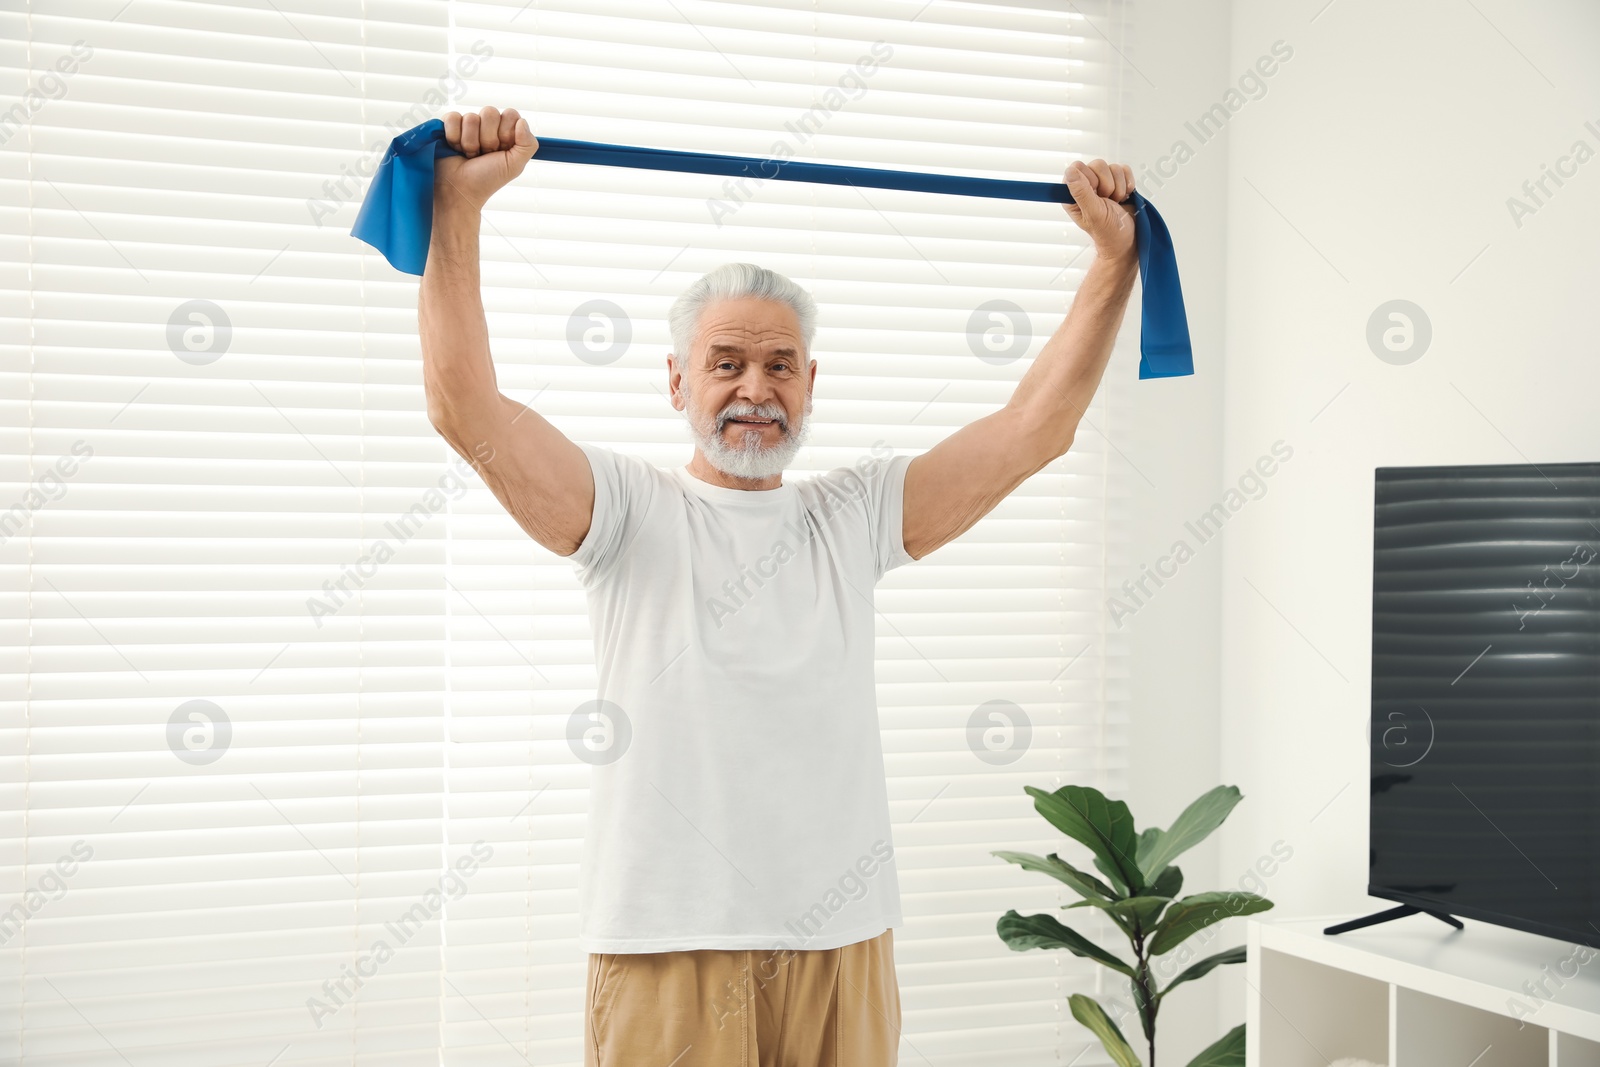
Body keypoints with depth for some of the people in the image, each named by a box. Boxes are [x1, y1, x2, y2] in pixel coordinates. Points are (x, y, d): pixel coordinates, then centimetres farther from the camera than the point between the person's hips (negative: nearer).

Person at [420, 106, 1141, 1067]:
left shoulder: (856, 516, 11)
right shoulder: (630, 510, 1)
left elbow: (1036, 428, 8)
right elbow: (468, 409, -12)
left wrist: (1115, 258, 4)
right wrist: (459, 206, -18)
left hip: (842, 942, 4)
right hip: (669, 942, -3)